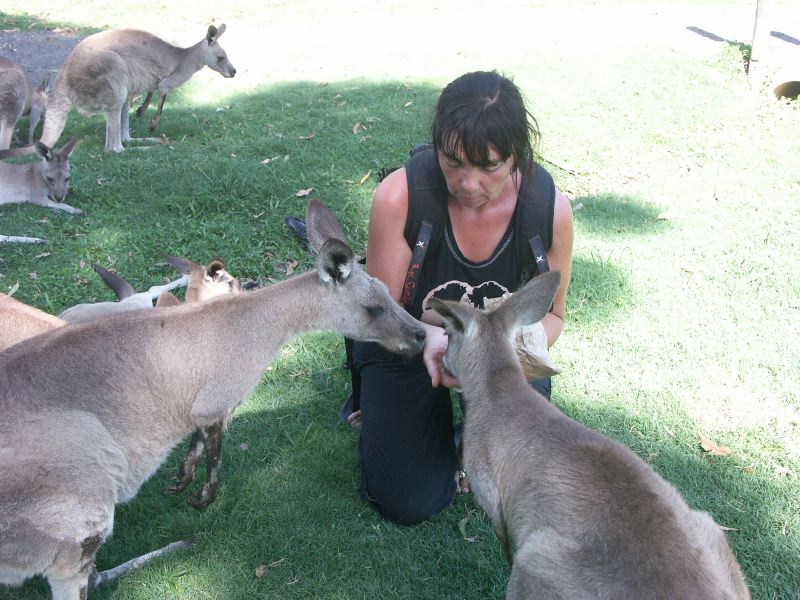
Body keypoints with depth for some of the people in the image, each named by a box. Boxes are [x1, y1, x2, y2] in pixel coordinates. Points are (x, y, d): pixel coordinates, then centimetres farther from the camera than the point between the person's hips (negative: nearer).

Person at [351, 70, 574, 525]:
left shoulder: (551, 207, -23)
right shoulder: (400, 194, -30)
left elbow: (551, 314, -7)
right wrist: (428, 338, -40)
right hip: (411, 342, -1)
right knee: (408, 504, -5)